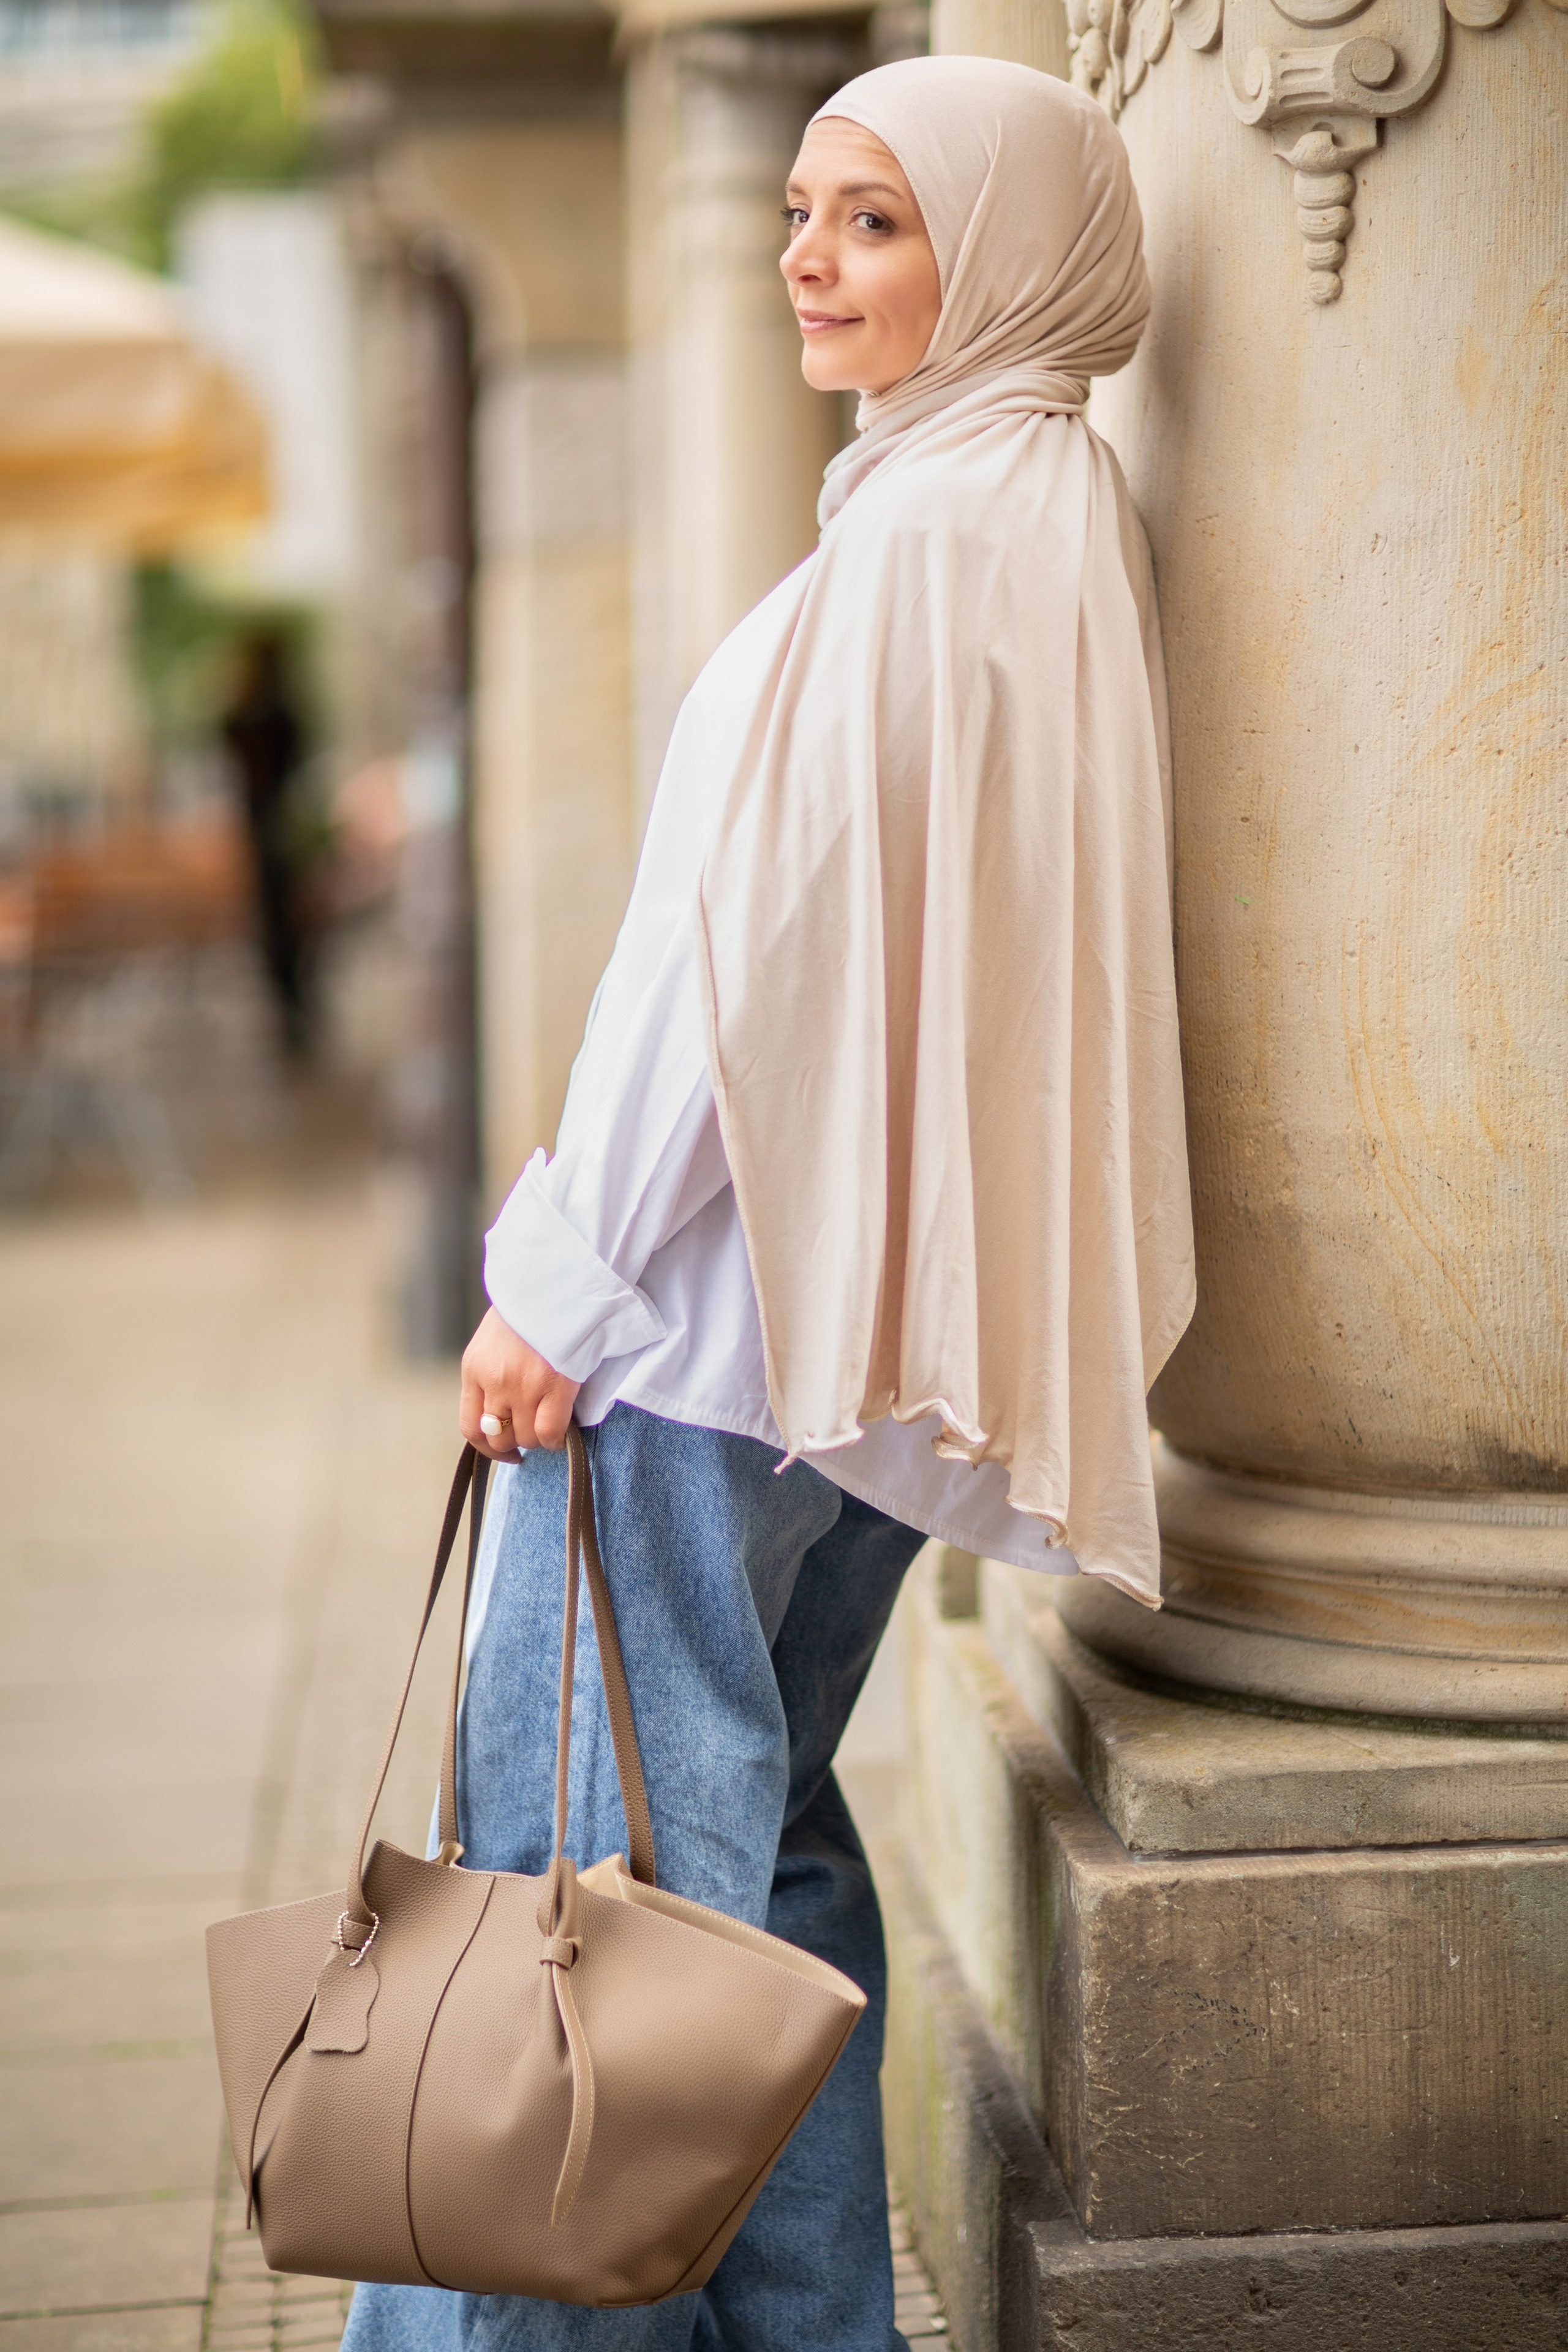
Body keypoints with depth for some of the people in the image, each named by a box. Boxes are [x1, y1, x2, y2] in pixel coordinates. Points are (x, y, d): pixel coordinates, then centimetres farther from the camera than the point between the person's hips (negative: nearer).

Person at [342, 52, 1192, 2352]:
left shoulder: (929, 534, -15)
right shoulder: (1058, 519, 15)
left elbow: (766, 932, -19)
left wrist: (570, 1274, -14)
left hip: (732, 1288, -10)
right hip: (873, 1298, 10)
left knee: (589, 1826, -4)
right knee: (755, 1822, 15)